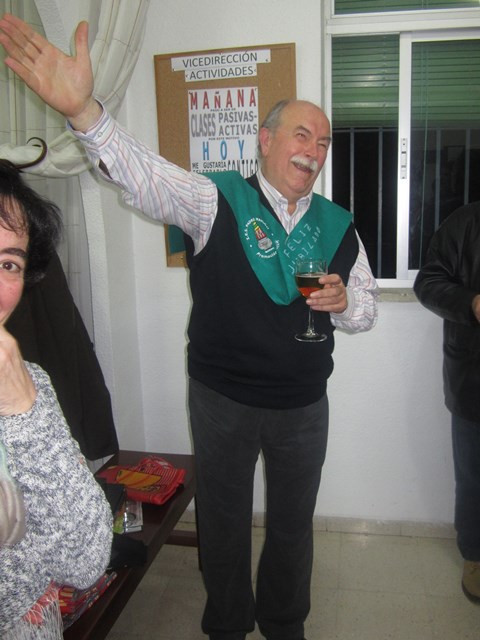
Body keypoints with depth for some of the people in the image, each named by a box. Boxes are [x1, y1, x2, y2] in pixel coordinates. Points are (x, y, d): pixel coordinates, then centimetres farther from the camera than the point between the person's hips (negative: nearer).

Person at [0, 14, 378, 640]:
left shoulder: (337, 225, 1)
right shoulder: (217, 201, -11)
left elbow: (367, 309, 9)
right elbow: (143, 174, -28)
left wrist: (341, 301, -15)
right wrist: (84, 110, -45)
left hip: (304, 405, 3)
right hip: (222, 400, -3)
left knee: (293, 522, 20)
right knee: (224, 519, 17)